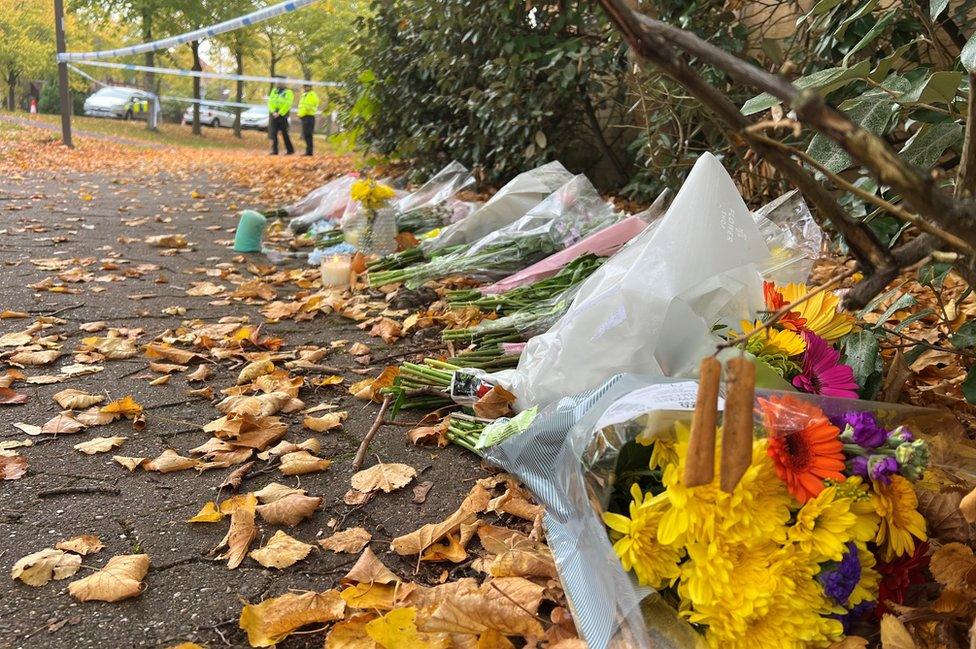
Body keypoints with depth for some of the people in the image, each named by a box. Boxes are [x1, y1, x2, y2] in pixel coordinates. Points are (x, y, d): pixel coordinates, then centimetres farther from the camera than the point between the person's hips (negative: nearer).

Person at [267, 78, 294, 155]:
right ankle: (274, 150, 1)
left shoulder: (288, 92, -2)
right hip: (273, 114, 5)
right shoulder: (274, 91, 13)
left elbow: (287, 105, -12)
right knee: (273, 133, -2)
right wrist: (273, 112, -10)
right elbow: (270, 102, 6)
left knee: (284, 133, 0)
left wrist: (279, 113, -18)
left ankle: (290, 150, 12)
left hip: (283, 115, -5)